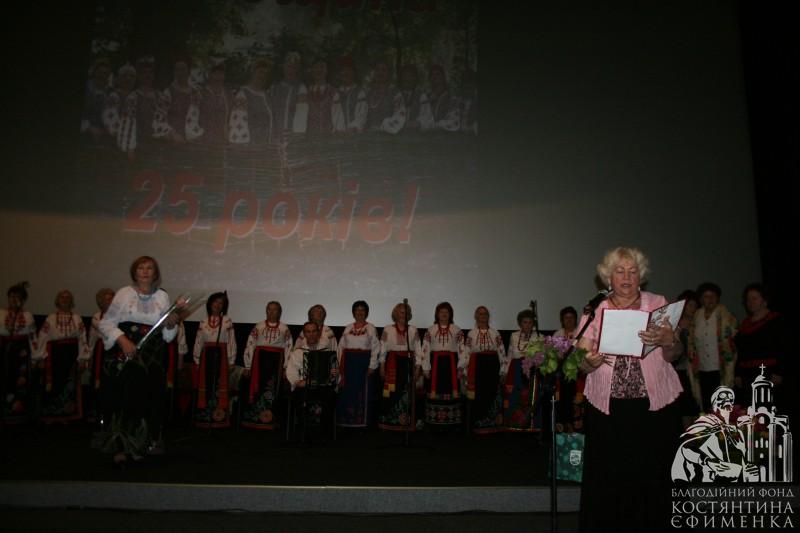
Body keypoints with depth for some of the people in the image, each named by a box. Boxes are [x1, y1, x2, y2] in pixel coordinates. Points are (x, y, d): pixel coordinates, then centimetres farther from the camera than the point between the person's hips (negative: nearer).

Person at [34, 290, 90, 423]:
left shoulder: (77, 319, 4)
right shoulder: (50, 319, 3)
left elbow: (82, 339, 1)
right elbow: (42, 339, 1)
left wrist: (82, 359, -4)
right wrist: (41, 358, -4)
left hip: (72, 355, 1)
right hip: (54, 355, 0)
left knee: (70, 385, 6)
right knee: (54, 384, 2)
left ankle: (66, 415, 17)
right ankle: (50, 416, 14)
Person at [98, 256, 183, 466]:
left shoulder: (162, 296, 10)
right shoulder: (124, 293, 2)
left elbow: (168, 336, 12)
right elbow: (106, 323, 1)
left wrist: (171, 324, -9)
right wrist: (122, 340, -13)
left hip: (152, 358, 3)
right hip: (126, 356, -2)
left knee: (149, 400, 2)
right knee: (126, 398, -7)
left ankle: (142, 447, 17)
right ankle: (121, 448, 3)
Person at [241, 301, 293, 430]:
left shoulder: (284, 329, 6)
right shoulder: (259, 326, 6)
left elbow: (288, 349, 4)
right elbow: (250, 345, 4)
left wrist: (286, 368, -2)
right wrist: (247, 366, 0)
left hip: (276, 362, 0)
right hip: (259, 360, 0)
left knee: (273, 390, 4)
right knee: (256, 388, 1)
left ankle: (269, 418, 14)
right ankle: (252, 418, 11)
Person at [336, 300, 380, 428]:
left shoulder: (371, 329, 0)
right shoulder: (348, 328, 11)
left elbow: (375, 348, -5)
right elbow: (341, 347, 10)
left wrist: (372, 366, -11)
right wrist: (341, 365, 2)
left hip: (364, 364, -3)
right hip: (349, 363, 3)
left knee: (363, 392, -1)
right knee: (347, 392, 3)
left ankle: (362, 421, 8)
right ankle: (347, 421, 12)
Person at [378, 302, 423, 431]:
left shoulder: (413, 330, 8)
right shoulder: (388, 330, 4)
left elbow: (418, 350, 6)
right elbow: (383, 349, 3)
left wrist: (418, 367, 0)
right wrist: (382, 366, -1)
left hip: (408, 363, 2)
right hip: (393, 363, -2)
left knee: (408, 392, 3)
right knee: (392, 391, -6)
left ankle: (406, 421, 12)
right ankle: (389, 421, 4)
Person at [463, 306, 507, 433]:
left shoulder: (495, 333, 7)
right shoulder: (471, 334, 3)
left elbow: (502, 352, 6)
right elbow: (466, 354, 2)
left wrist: (503, 370, 2)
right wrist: (465, 371, -2)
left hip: (492, 367, 2)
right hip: (477, 367, -1)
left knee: (492, 393, 3)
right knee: (478, 394, 0)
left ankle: (492, 424, 14)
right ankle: (479, 424, 10)